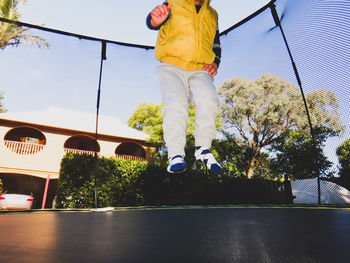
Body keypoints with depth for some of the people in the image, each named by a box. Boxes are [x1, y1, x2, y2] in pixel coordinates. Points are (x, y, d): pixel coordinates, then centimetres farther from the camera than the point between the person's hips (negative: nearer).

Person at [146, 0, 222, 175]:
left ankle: (203, 149, -14)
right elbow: (151, 22, -7)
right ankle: (175, 155, -23)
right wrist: (155, 20, -34)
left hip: (199, 71, 3)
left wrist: (215, 63, 7)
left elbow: (216, 45, 29)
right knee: (175, 105, -27)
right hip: (172, 68, -2)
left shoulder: (212, 15, 23)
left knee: (208, 99, -26)